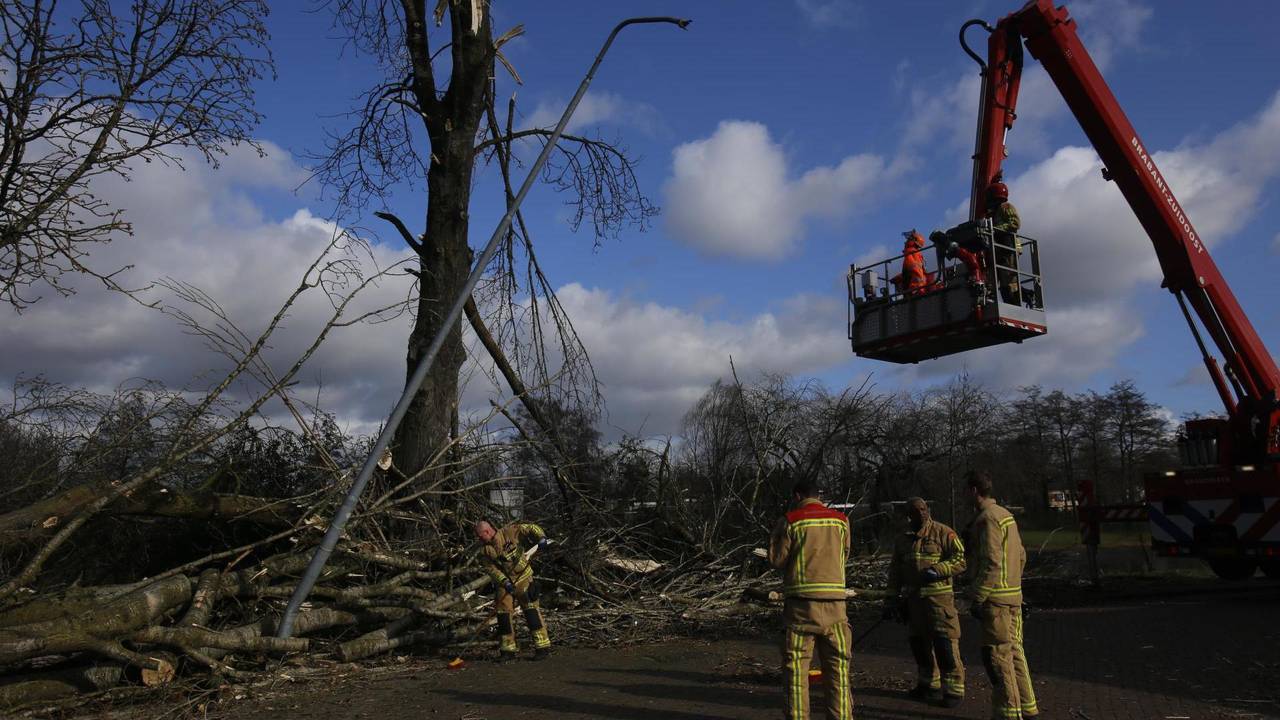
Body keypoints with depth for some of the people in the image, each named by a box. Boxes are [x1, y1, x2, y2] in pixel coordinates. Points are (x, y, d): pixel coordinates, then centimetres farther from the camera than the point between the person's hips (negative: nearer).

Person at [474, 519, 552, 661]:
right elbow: (490, 568, -4)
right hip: (504, 582, 5)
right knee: (503, 613, 3)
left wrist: (540, 537, -28)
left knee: (531, 610, -10)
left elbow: (530, 528, -10)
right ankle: (507, 649, 15)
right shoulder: (487, 549, 2)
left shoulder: (509, 532, -13)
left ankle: (543, 646, -7)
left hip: (523, 578, -5)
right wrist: (504, 582, -18)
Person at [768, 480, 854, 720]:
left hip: (801, 602, -2)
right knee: (837, 665, 11)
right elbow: (843, 556, 14)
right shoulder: (841, 520, 5)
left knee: (796, 664, 5)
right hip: (834, 600, 3)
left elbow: (776, 559, 0)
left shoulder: (790, 521, -3)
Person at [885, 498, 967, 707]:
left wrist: (937, 570, -22)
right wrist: (892, 599, 11)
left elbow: (960, 559, -9)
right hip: (913, 599, 6)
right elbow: (895, 571, 16)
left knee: (945, 643, -9)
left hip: (938, 597, -6)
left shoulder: (943, 533, -5)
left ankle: (954, 688, 2)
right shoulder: (903, 539, 12)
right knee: (918, 641, 13)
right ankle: (929, 683, 29)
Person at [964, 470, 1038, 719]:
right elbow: (1021, 556, 19)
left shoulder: (987, 519, -16)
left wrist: (977, 598, -18)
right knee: (1014, 652, 16)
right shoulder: (1006, 515, 14)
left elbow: (992, 563, -22)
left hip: (996, 599, -10)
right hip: (1013, 596, 10)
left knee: (997, 656, -3)